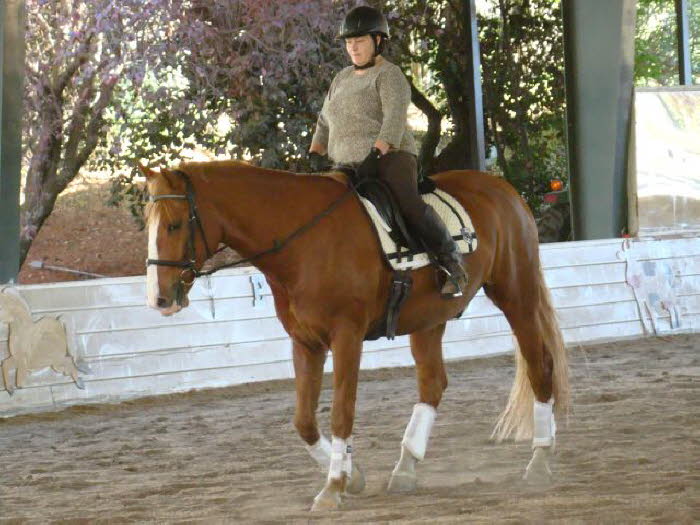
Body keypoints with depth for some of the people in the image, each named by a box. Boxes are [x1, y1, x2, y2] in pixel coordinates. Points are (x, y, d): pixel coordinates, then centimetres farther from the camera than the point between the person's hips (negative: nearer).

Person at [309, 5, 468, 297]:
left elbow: (395, 118, -17)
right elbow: (324, 124, 27)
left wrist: (375, 155, -29)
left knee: (409, 203, -31)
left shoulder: (389, 76, -2)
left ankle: (453, 265, -25)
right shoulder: (342, 80, 23)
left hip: (390, 157, -8)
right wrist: (313, 156, 11)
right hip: (348, 168, 8)